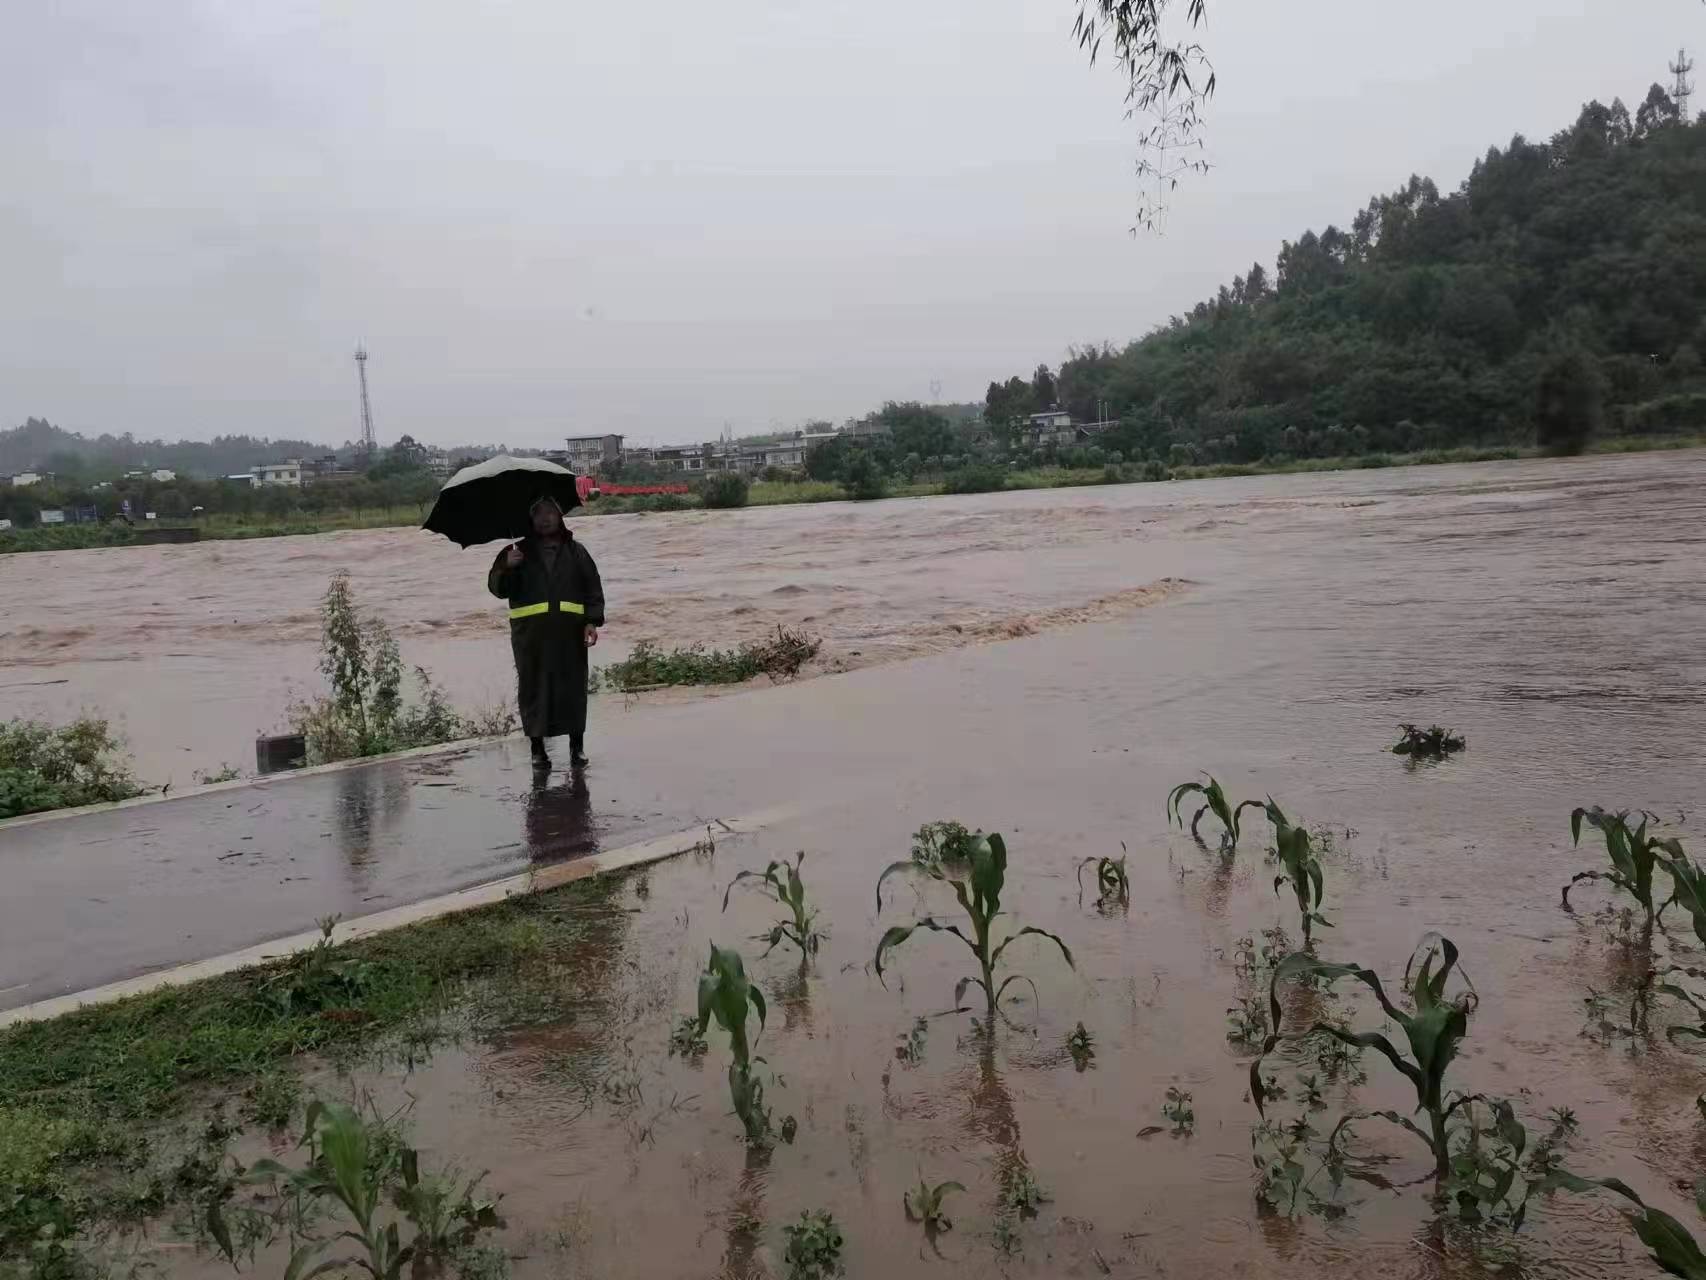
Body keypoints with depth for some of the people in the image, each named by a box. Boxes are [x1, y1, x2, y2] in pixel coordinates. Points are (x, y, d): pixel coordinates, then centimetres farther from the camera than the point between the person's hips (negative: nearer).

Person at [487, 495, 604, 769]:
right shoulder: (518, 552, 12)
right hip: (530, 633, 0)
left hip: (569, 632, 0)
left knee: (573, 687, 2)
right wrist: (506, 568, -14)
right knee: (534, 688, 0)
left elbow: (593, 589, 9)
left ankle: (577, 746, 12)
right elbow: (496, 587, 6)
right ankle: (537, 748, 8)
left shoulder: (576, 551, 14)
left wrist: (593, 621, -3)